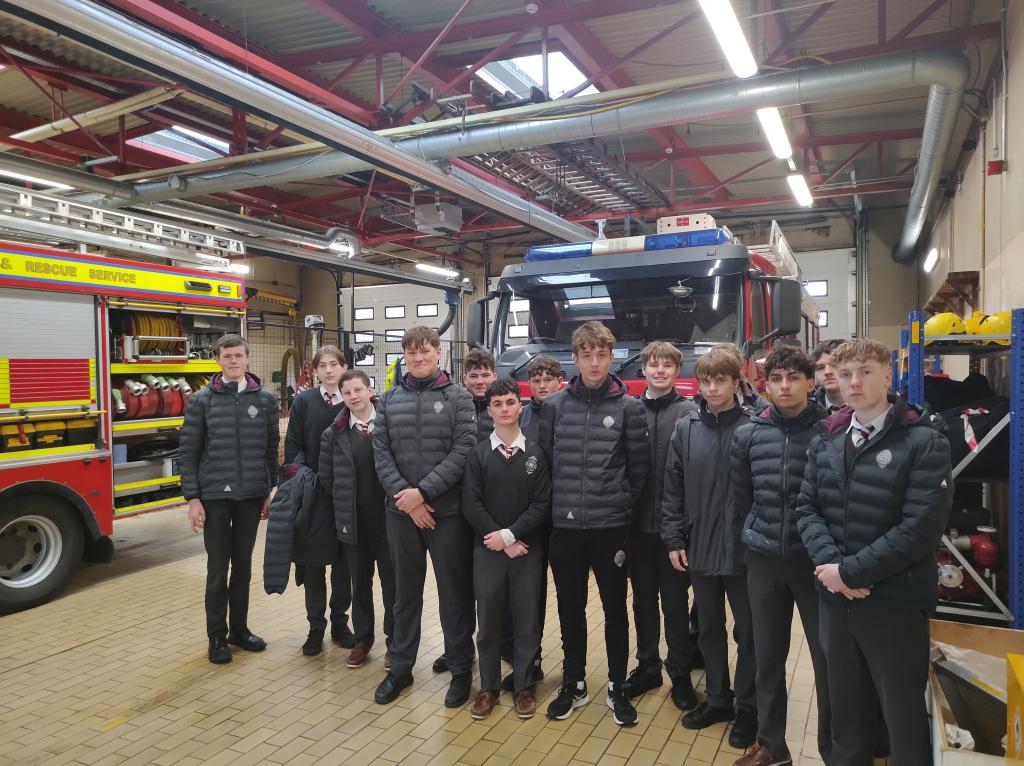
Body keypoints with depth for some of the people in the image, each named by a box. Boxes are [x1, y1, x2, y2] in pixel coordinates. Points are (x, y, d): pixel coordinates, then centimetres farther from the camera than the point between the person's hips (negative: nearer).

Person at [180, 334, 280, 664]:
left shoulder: (266, 400, 3)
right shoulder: (201, 400, -2)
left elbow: (272, 449, 7)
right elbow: (188, 452, -2)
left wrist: (272, 491, 5)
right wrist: (192, 498, -7)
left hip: (252, 496, 2)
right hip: (214, 496, -2)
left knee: (243, 565, 13)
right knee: (218, 569, 6)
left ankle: (239, 629, 27)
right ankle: (217, 637, 20)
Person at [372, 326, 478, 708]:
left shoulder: (459, 397, -2)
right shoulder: (388, 400, 7)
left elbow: (464, 450, -11)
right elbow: (381, 453, 1)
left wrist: (423, 492, -17)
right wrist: (403, 496, -12)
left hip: (448, 510, -3)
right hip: (400, 511, 3)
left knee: (454, 591, 7)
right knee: (405, 591, 15)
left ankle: (461, 669, 24)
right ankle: (400, 667, 30)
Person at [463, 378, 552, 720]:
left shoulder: (535, 454, 1)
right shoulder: (478, 454, 0)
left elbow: (542, 504, -4)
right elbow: (471, 504, -5)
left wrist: (510, 534, -14)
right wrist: (500, 541, -12)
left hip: (527, 549, 0)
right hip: (488, 549, 0)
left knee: (527, 620, 7)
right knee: (488, 621, 8)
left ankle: (524, 687, 22)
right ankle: (488, 687, 24)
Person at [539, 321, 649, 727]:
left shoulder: (629, 407, -3)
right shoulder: (554, 405, 0)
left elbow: (639, 466, 1)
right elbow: (544, 460, 5)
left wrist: (623, 502, 2)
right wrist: (556, 503, 3)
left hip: (611, 526, -1)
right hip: (564, 526, 1)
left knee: (615, 609, 11)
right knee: (570, 609, 14)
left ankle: (617, 688, 28)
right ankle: (573, 684, 31)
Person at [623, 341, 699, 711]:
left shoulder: (689, 412, -5)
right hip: (639, 524, 3)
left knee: (675, 602, 9)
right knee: (643, 600, 16)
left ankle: (680, 673, 25)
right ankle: (647, 666, 32)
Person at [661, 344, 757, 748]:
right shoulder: (686, 428, 1)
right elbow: (673, 488, 4)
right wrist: (673, 538, 1)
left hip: (744, 547, -3)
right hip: (699, 547, 4)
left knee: (748, 631, 11)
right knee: (710, 628, 18)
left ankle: (747, 707, 30)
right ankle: (718, 698, 36)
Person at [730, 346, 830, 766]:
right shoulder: (748, 434, 2)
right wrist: (763, 531, 8)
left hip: (815, 558, -3)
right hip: (763, 560, 3)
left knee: (828, 658, 7)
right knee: (768, 656, 14)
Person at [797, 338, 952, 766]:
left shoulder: (924, 442, -10)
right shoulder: (825, 443, 7)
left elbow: (921, 527, -18)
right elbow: (806, 508, 5)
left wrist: (851, 571, -17)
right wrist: (830, 563, -13)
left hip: (895, 604, -5)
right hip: (835, 600, 5)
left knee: (904, 715, 12)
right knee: (845, 708, 20)